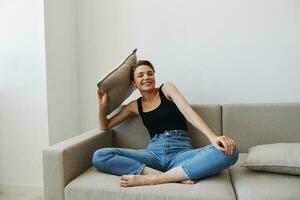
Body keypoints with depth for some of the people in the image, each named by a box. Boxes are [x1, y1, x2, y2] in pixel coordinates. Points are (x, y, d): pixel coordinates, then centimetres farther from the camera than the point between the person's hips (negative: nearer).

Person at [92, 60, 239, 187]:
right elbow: (105, 126, 24)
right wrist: (102, 106, 4)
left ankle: (152, 178, -31)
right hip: (154, 153, 2)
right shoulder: (135, 106, 16)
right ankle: (177, 176, -26)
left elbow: (188, 112, -7)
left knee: (229, 151, -29)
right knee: (99, 156, -20)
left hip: (181, 152, -1)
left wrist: (213, 137, -24)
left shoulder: (167, 88, 9)